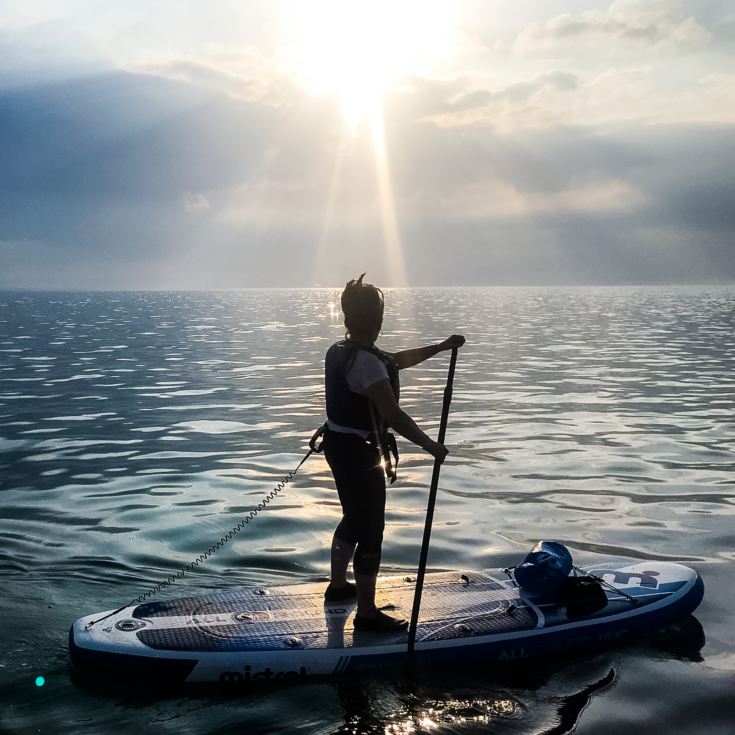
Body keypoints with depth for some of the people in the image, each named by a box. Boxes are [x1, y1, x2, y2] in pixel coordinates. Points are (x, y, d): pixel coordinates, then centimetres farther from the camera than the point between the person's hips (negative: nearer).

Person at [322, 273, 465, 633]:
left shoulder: (339, 351, 7)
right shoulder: (366, 361, -24)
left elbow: (396, 360, 20)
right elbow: (393, 414, -30)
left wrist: (440, 347, 20)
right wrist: (431, 446, -22)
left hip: (338, 445, 10)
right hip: (359, 453, -10)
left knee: (354, 519, 26)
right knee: (371, 532, -1)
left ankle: (338, 585, 42)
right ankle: (367, 614, 7)